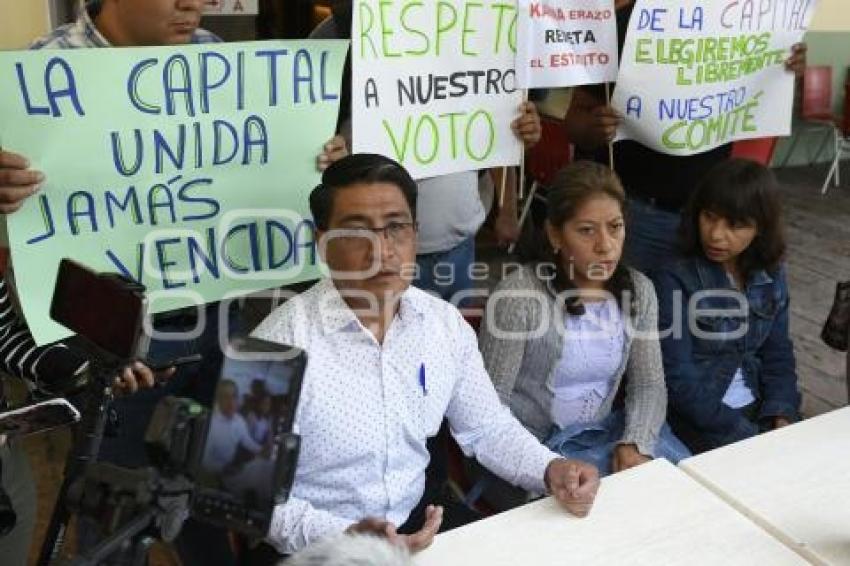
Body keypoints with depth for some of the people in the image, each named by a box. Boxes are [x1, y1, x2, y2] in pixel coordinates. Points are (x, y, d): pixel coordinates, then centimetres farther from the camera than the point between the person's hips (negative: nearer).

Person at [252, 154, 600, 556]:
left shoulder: (446, 324, -3)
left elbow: (487, 427, 7)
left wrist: (550, 469, -9)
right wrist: (343, 537, -29)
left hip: (417, 524, 3)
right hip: (319, 547, -2)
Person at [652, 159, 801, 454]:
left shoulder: (771, 276, 3)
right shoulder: (675, 280, -14)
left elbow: (778, 355, 8)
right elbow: (679, 381, -17)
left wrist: (782, 420, -8)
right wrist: (747, 436, -19)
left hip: (761, 410, 5)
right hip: (697, 419, -5)